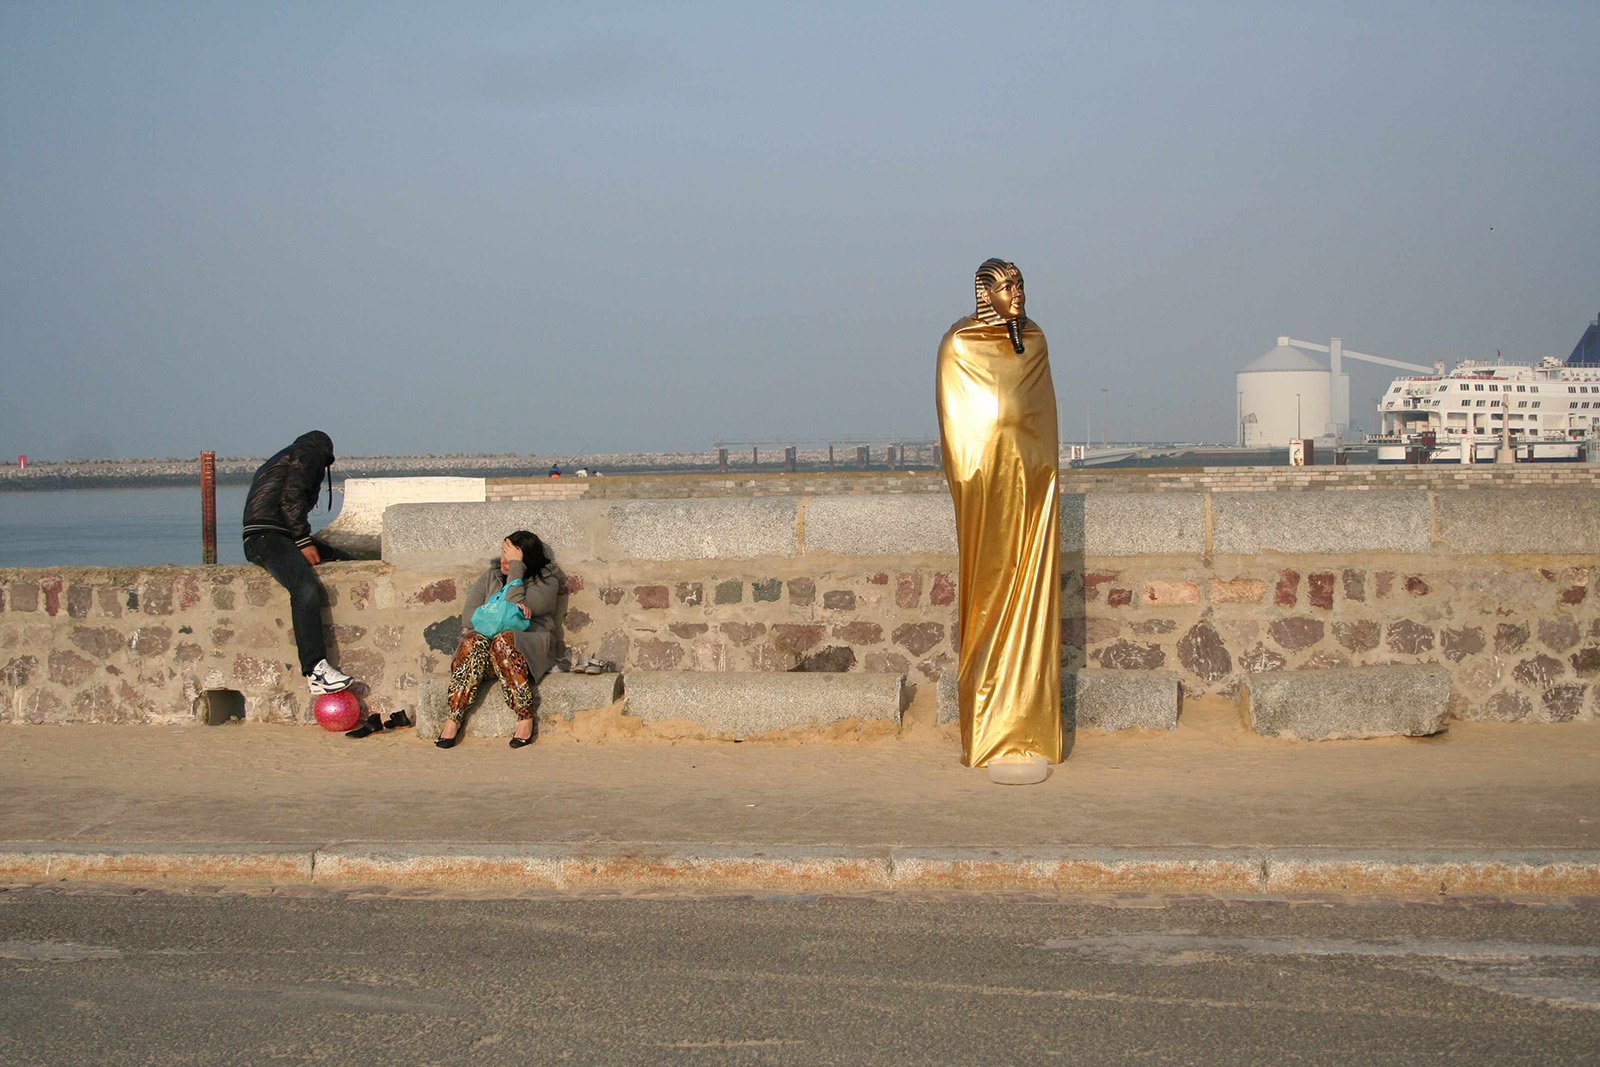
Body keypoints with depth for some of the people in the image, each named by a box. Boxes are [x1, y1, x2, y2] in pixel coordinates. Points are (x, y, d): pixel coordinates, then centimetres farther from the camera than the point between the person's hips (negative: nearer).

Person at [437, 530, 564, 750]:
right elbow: (468, 616, 5)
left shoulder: (547, 582, 4)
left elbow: (516, 605, -12)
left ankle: (526, 718, -34)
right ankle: (452, 720, -35)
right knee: (474, 641, -33)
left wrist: (516, 567, -7)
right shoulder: (490, 577, 18)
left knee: (504, 642, -38)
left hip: (531, 644, -3)